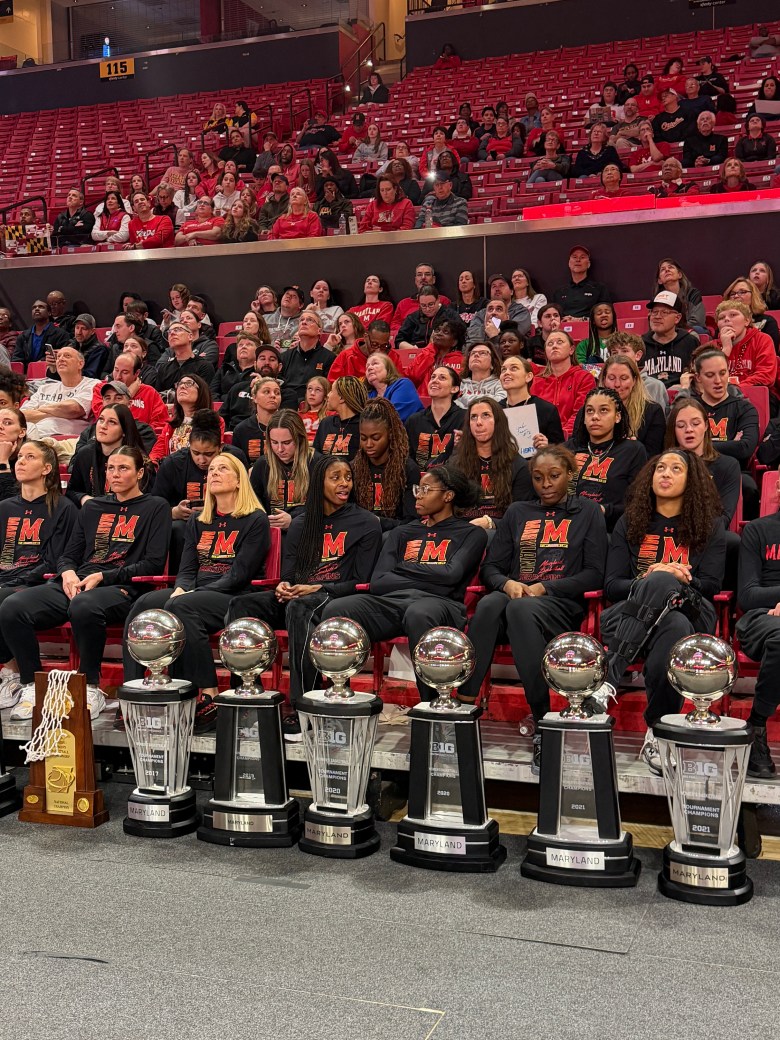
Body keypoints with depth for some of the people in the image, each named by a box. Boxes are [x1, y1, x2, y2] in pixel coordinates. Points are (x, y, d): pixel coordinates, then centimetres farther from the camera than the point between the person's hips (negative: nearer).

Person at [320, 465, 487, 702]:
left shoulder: (471, 533, 18)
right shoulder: (402, 533, 29)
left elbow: (451, 574, -1)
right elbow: (377, 583, 14)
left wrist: (405, 567, 12)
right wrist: (431, 579, 3)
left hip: (440, 602, -4)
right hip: (391, 601, 4)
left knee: (419, 614, -42)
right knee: (335, 610, -26)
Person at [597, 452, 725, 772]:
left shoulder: (710, 526, 16)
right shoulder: (630, 522, 19)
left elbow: (710, 586, 4)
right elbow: (612, 585, 10)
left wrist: (657, 581, -10)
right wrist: (648, 581, -11)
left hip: (690, 614, 0)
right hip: (633, 616, 1)